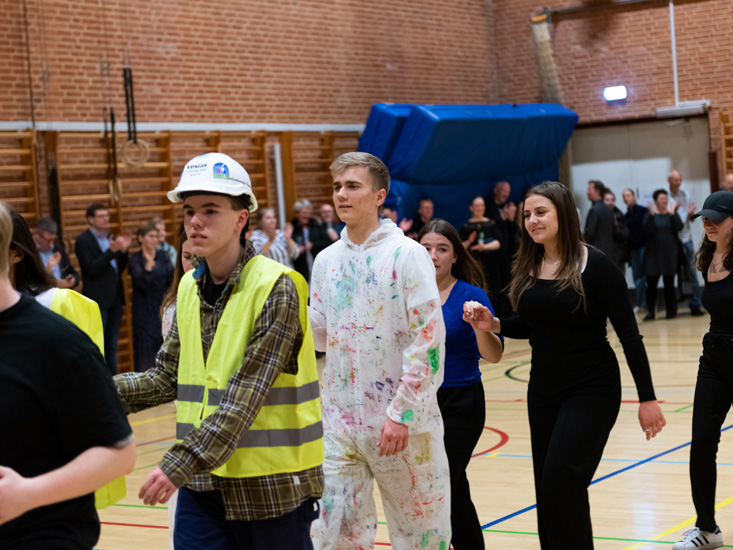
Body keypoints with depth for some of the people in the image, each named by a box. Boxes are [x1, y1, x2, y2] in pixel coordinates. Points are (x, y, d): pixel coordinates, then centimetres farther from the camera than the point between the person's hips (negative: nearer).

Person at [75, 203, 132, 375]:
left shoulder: (110, 238, 14)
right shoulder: (83, 240, -8)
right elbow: (91, 269, -18)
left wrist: (123, 250, -3)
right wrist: (112, 250, -25)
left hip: (115, 297, 7)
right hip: (97, 299, -7)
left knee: (112, 346, 13)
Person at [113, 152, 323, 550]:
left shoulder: (276, 288, -14)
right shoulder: (189, 287, 7)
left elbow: (247, 394, -21)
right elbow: (168, 378, 12)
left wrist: (181, 463, -26)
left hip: (271, 483, -5)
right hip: (201, 480, 5)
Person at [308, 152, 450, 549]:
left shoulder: (407, 255, -7)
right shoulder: (327, 260, 9)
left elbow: (428, 339, -13)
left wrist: (401, 412, -17)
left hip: (401, 425, -4)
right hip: (340, 419, 5)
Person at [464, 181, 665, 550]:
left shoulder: (595, 266, -13)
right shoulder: (527, 267, 3)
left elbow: (629, 334, -11)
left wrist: (647, 398, -13)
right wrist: (494, 325, -3)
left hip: (591, 391, -6)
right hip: (543, 391, 6)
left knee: (560, 487, -13)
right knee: (548, 491, 8)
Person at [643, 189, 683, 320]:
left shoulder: (672, 213, 7)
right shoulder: (650, 214, 3)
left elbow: (679, 227, -10)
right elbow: (648, 230, -14)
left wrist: (673, 214, -19)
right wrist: (651, 215, -23)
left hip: (669, 253, 1)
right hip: (653, 254, -1)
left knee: (669, 283, 5)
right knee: (651, 283, -6)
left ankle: (671, 311, 13)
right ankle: (650, 312, 1)